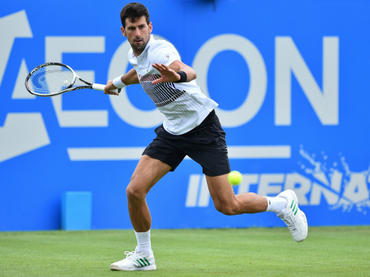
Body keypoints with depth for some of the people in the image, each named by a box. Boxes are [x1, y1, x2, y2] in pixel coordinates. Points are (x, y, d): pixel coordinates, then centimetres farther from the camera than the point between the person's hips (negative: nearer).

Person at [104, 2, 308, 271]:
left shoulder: (159, 49, -22)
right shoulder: (135, 54, 4)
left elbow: (189, 72, -44)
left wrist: (177, 75, -66)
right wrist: (118, 82, 44)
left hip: (202, 126, -7)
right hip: (172, 130, 7)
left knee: (227, 206, -7)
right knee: (135, 191, -9)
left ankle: (283, 203, 20)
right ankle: (143, 255, 10)